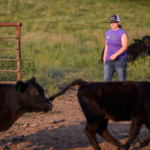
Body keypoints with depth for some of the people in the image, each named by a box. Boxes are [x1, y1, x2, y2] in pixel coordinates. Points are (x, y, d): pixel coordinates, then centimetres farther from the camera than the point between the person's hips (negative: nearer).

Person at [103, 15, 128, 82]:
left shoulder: (123, 33, -9)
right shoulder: (108, 33, 10)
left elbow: (125, 47, -19)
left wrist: (115, 55, -32)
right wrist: (104, 58, 17)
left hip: (120, 60, -5)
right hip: (109, 61, 5)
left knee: (121, 81, 2)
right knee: (106, 80, -11)